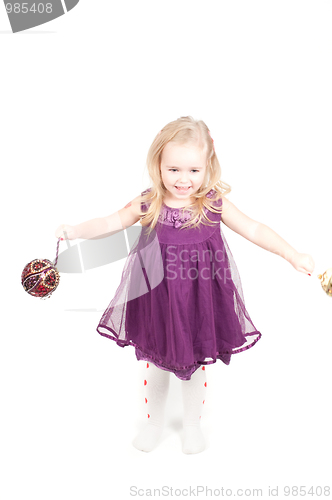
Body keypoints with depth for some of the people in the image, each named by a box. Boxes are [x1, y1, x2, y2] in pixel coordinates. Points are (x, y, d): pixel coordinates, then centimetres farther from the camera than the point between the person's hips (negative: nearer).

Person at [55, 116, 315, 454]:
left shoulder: (214, 204, -10)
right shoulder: (148, 206, -10)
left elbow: (254, 230, -5)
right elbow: (110, 223, -3)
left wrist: (293, 256, -9)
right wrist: (75, 231, -16)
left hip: (199, 302, 0)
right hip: (158, 302, 0)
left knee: (196, 364, 19)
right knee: (156, 363, 19)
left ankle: (192, 424, 47)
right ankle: (154, 421, 47)